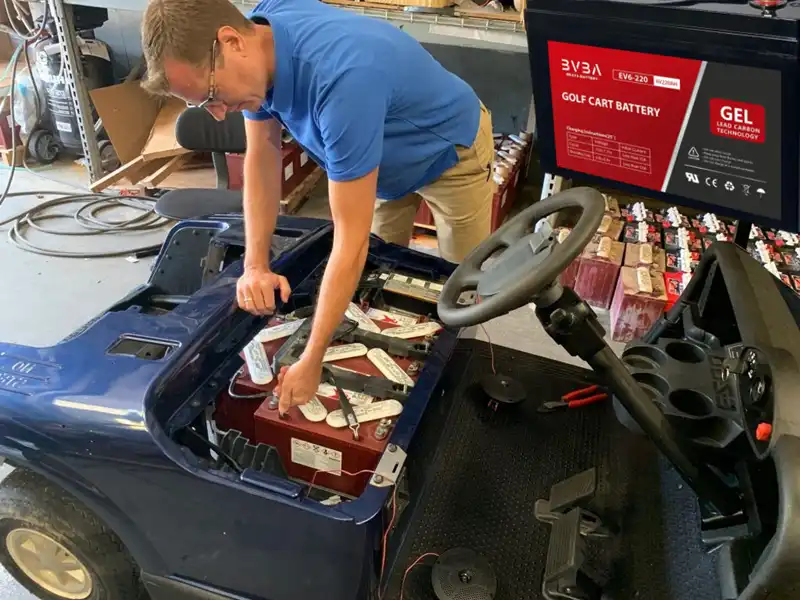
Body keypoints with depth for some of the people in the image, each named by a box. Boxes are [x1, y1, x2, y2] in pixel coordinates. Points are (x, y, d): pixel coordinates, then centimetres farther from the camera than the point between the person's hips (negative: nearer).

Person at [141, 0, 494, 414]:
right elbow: (262, 157, -9)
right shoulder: (258, 35, -22)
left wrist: (311, 362, -36)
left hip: (450, 153, -6)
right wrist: (255, 265, -18)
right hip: (389, 153, 7)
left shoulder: (341, 78, -46)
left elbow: (351, 239, -42)